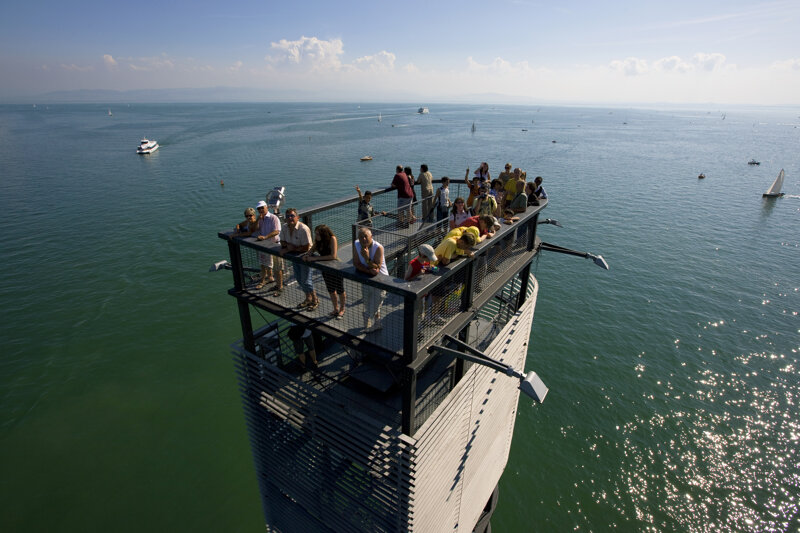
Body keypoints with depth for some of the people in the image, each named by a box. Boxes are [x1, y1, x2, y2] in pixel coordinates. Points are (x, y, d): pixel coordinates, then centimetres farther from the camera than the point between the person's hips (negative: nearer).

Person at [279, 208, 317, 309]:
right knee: (299, 279, 17)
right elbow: (283, 242, 8)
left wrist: (292, 248, -19)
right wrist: (288, 245, -15)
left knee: (305, 280, -4)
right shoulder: (285, 228, -1)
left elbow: (306, 248, -24)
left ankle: (315, 301, 15)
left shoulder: (303, 229, -25)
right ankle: (308, 298, 35)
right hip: (294, 256, 8)